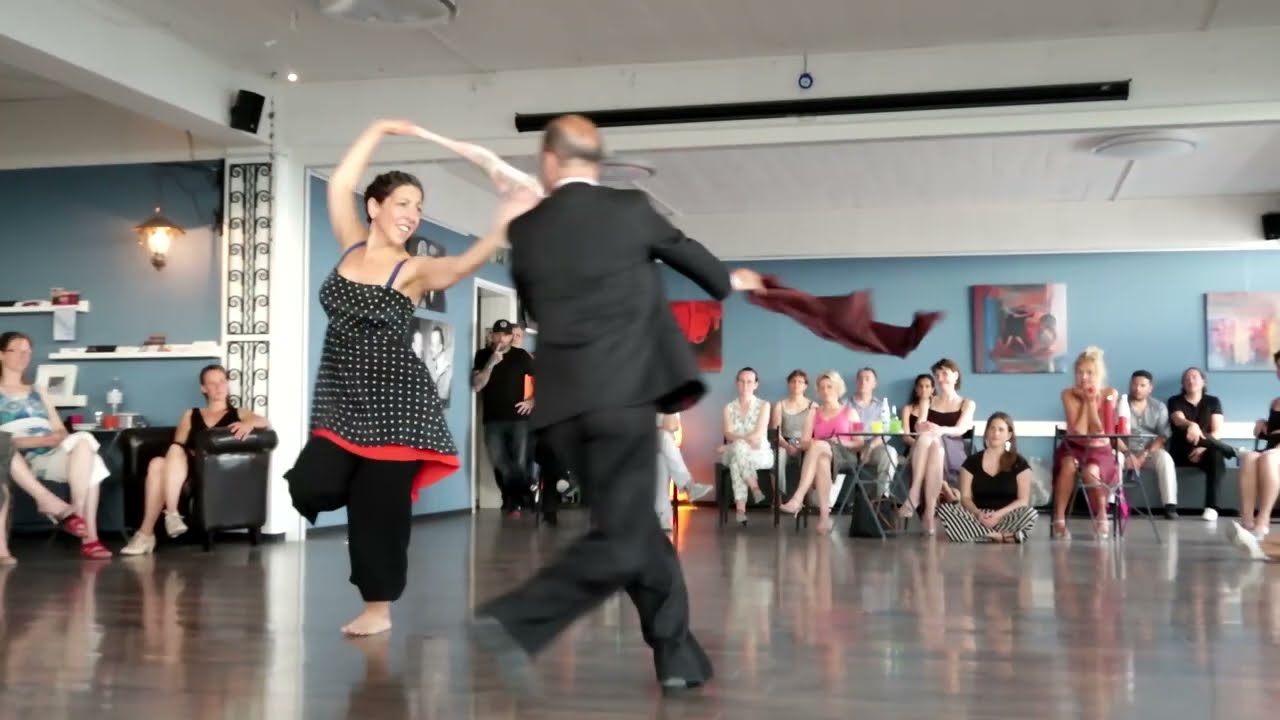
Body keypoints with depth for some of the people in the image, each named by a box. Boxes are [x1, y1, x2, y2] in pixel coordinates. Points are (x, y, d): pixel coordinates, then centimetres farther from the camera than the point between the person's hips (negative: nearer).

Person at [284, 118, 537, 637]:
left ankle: (378, 608, 13)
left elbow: (462, 265, -27)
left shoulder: (413, 270, -7)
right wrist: (379, 130, 0)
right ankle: (361, 483, 25)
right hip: (341, 398, 4)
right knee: (310, 487, -9)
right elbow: (340, 185, -2)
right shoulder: (351, 246, 5)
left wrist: (501, 229, -44)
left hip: (393, 398, -4)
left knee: (380, 503, -1)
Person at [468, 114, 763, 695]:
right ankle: (513, 621, -17)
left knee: (635, 527, 16)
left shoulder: (526, 230, 9)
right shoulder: (630, 208, 3)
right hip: (622, 395, -5)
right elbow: (683, 250, 23)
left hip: (563, 403, 5)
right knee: (619, 542, -3)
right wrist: (727, 282, 44)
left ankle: (678, 658, 20)